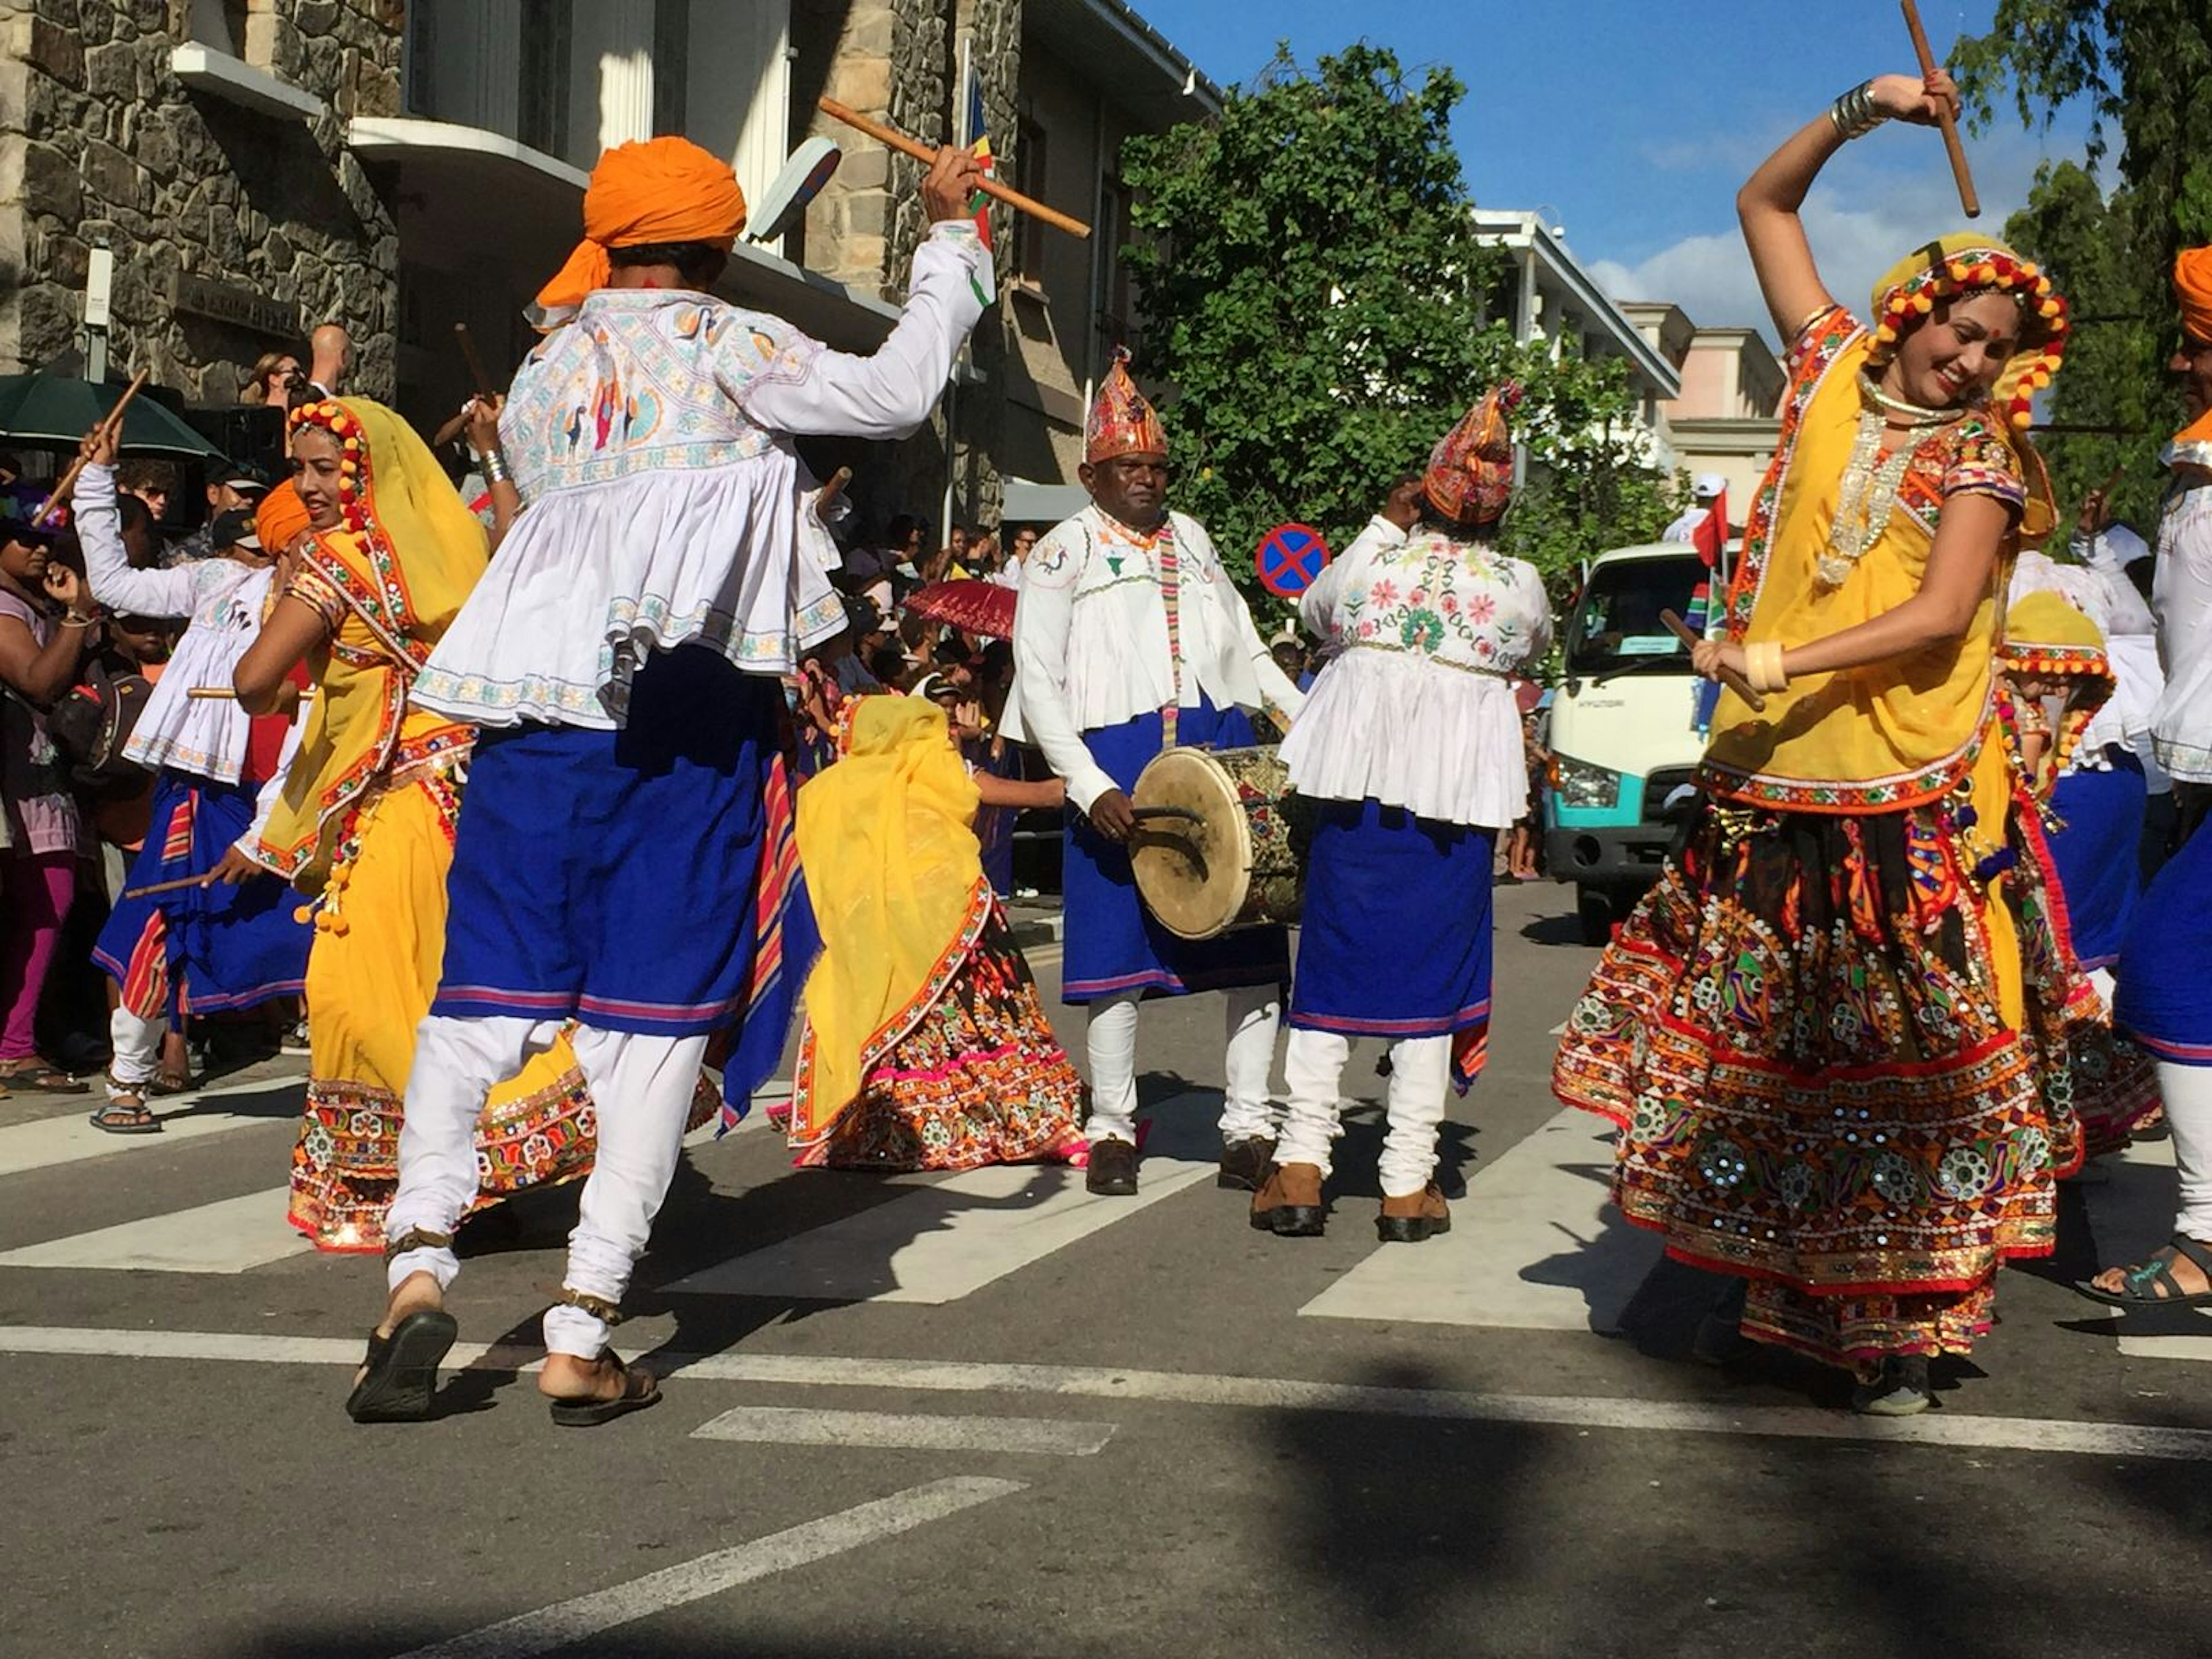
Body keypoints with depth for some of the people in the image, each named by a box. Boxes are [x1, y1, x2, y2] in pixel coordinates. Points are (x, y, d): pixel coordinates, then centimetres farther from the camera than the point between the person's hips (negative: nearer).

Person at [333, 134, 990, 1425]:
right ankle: (585, 1334, 0)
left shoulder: (541, 375, 15)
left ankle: (422, 1252, -11)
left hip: (535, 711, 4)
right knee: (654, 1020, 1)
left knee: (486, 993, 8)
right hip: (685, 723, -4)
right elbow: (898, 392, 3)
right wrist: (951, 237, 15)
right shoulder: (726, 347, -1)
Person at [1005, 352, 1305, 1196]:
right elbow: (1038, 684, -5)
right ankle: (1112, 1129, 13)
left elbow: (1246, 646, 24)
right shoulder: (1064, 553, 2)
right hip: (1120, 761, -4)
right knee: (1120, 943, 0)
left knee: (1252, 937, 1)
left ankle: (1249, 1126, 9)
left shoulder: (1191, 539, 17)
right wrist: (1089, 786, -16)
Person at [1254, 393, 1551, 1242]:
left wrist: (1384, 525, 18)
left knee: (1330, 975, 9)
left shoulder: (1375, 562, -4)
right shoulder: (1521, 586, -3)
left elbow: (1315, 614, 17)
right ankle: (1408, 1184, 8)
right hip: (1456, 806, 0)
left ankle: (1301, 1165, 8)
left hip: (1355, 798, 1)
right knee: (1430, 981, 6)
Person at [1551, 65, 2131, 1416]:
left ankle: (1908, 1322, 4)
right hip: (1766, 786, 5)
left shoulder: (1977, 459, -2)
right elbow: (1766, 206, 19)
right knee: (1755, 1048, 9)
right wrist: (1860, 115, 7)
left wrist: (1780, 663, -22)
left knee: (1902, 1063, -4)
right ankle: (1779, 1293, 22)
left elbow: (1941, 614, -17)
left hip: (1902, 808, -4)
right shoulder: (1835, 378, 11)